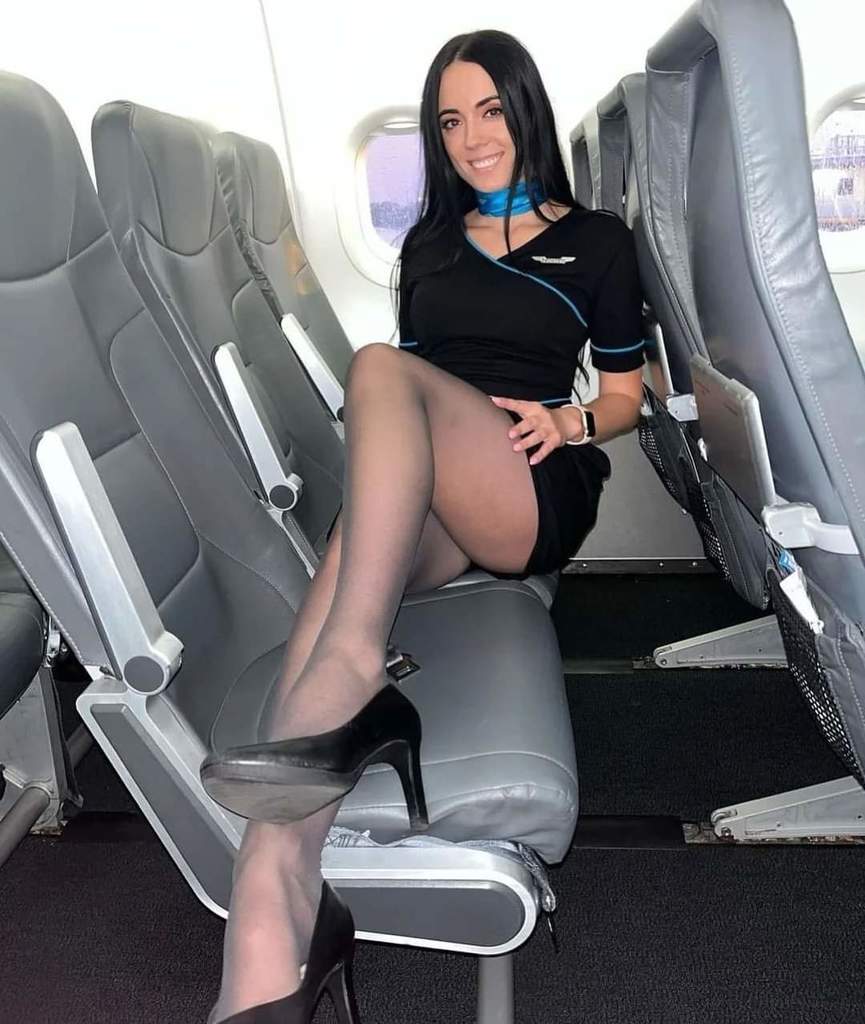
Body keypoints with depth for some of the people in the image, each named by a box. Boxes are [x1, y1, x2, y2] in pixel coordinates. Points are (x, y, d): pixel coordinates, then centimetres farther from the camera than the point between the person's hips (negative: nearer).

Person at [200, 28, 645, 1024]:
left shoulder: (596, 241, 16)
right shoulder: (426, 244, 26)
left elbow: (625, 391, 17)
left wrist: (570, 422, -5)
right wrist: (385, 448, 7)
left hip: (540, 494, -3)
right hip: (424, 502, 3)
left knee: (381, 367, -31)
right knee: (363, 542, -34)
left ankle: (348, 682, -49)